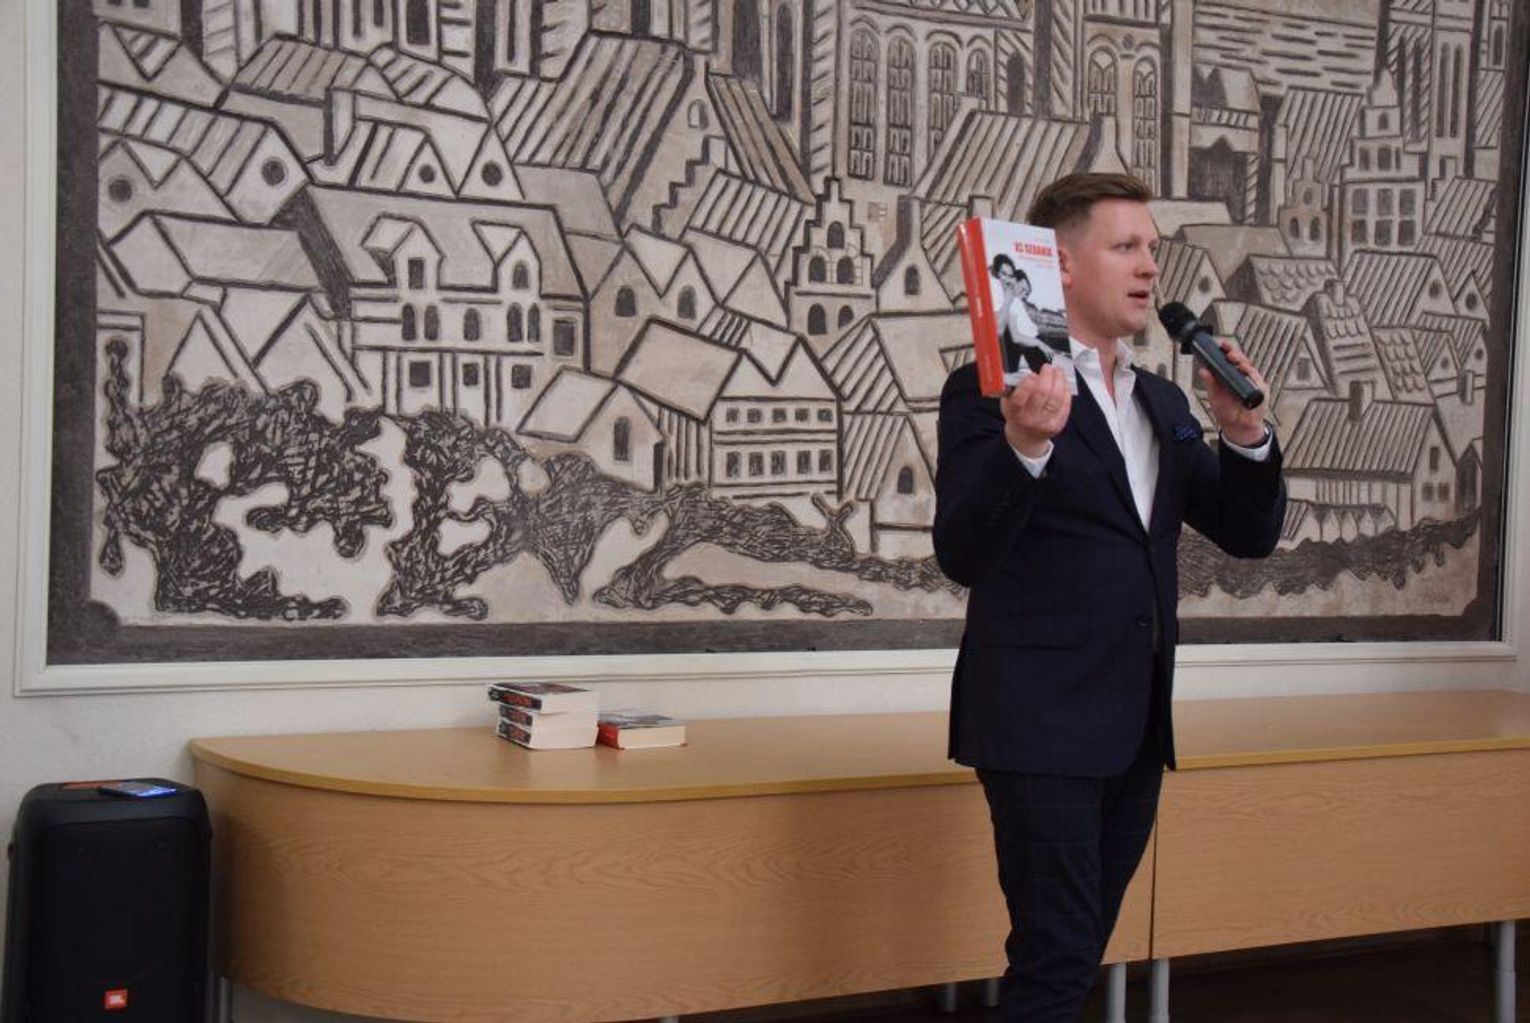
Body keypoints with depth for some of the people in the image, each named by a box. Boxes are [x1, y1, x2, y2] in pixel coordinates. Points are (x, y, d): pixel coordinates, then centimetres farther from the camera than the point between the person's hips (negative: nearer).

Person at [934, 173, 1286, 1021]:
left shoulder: (1162, 403, 15)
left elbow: (1248, 534, 14)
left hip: (1133, 728, 7)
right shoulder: (994, 391, -8)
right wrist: (1025, 445, -31)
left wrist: (1245, 434, -4)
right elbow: (963, 556, -16)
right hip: (1041, 723, -7)